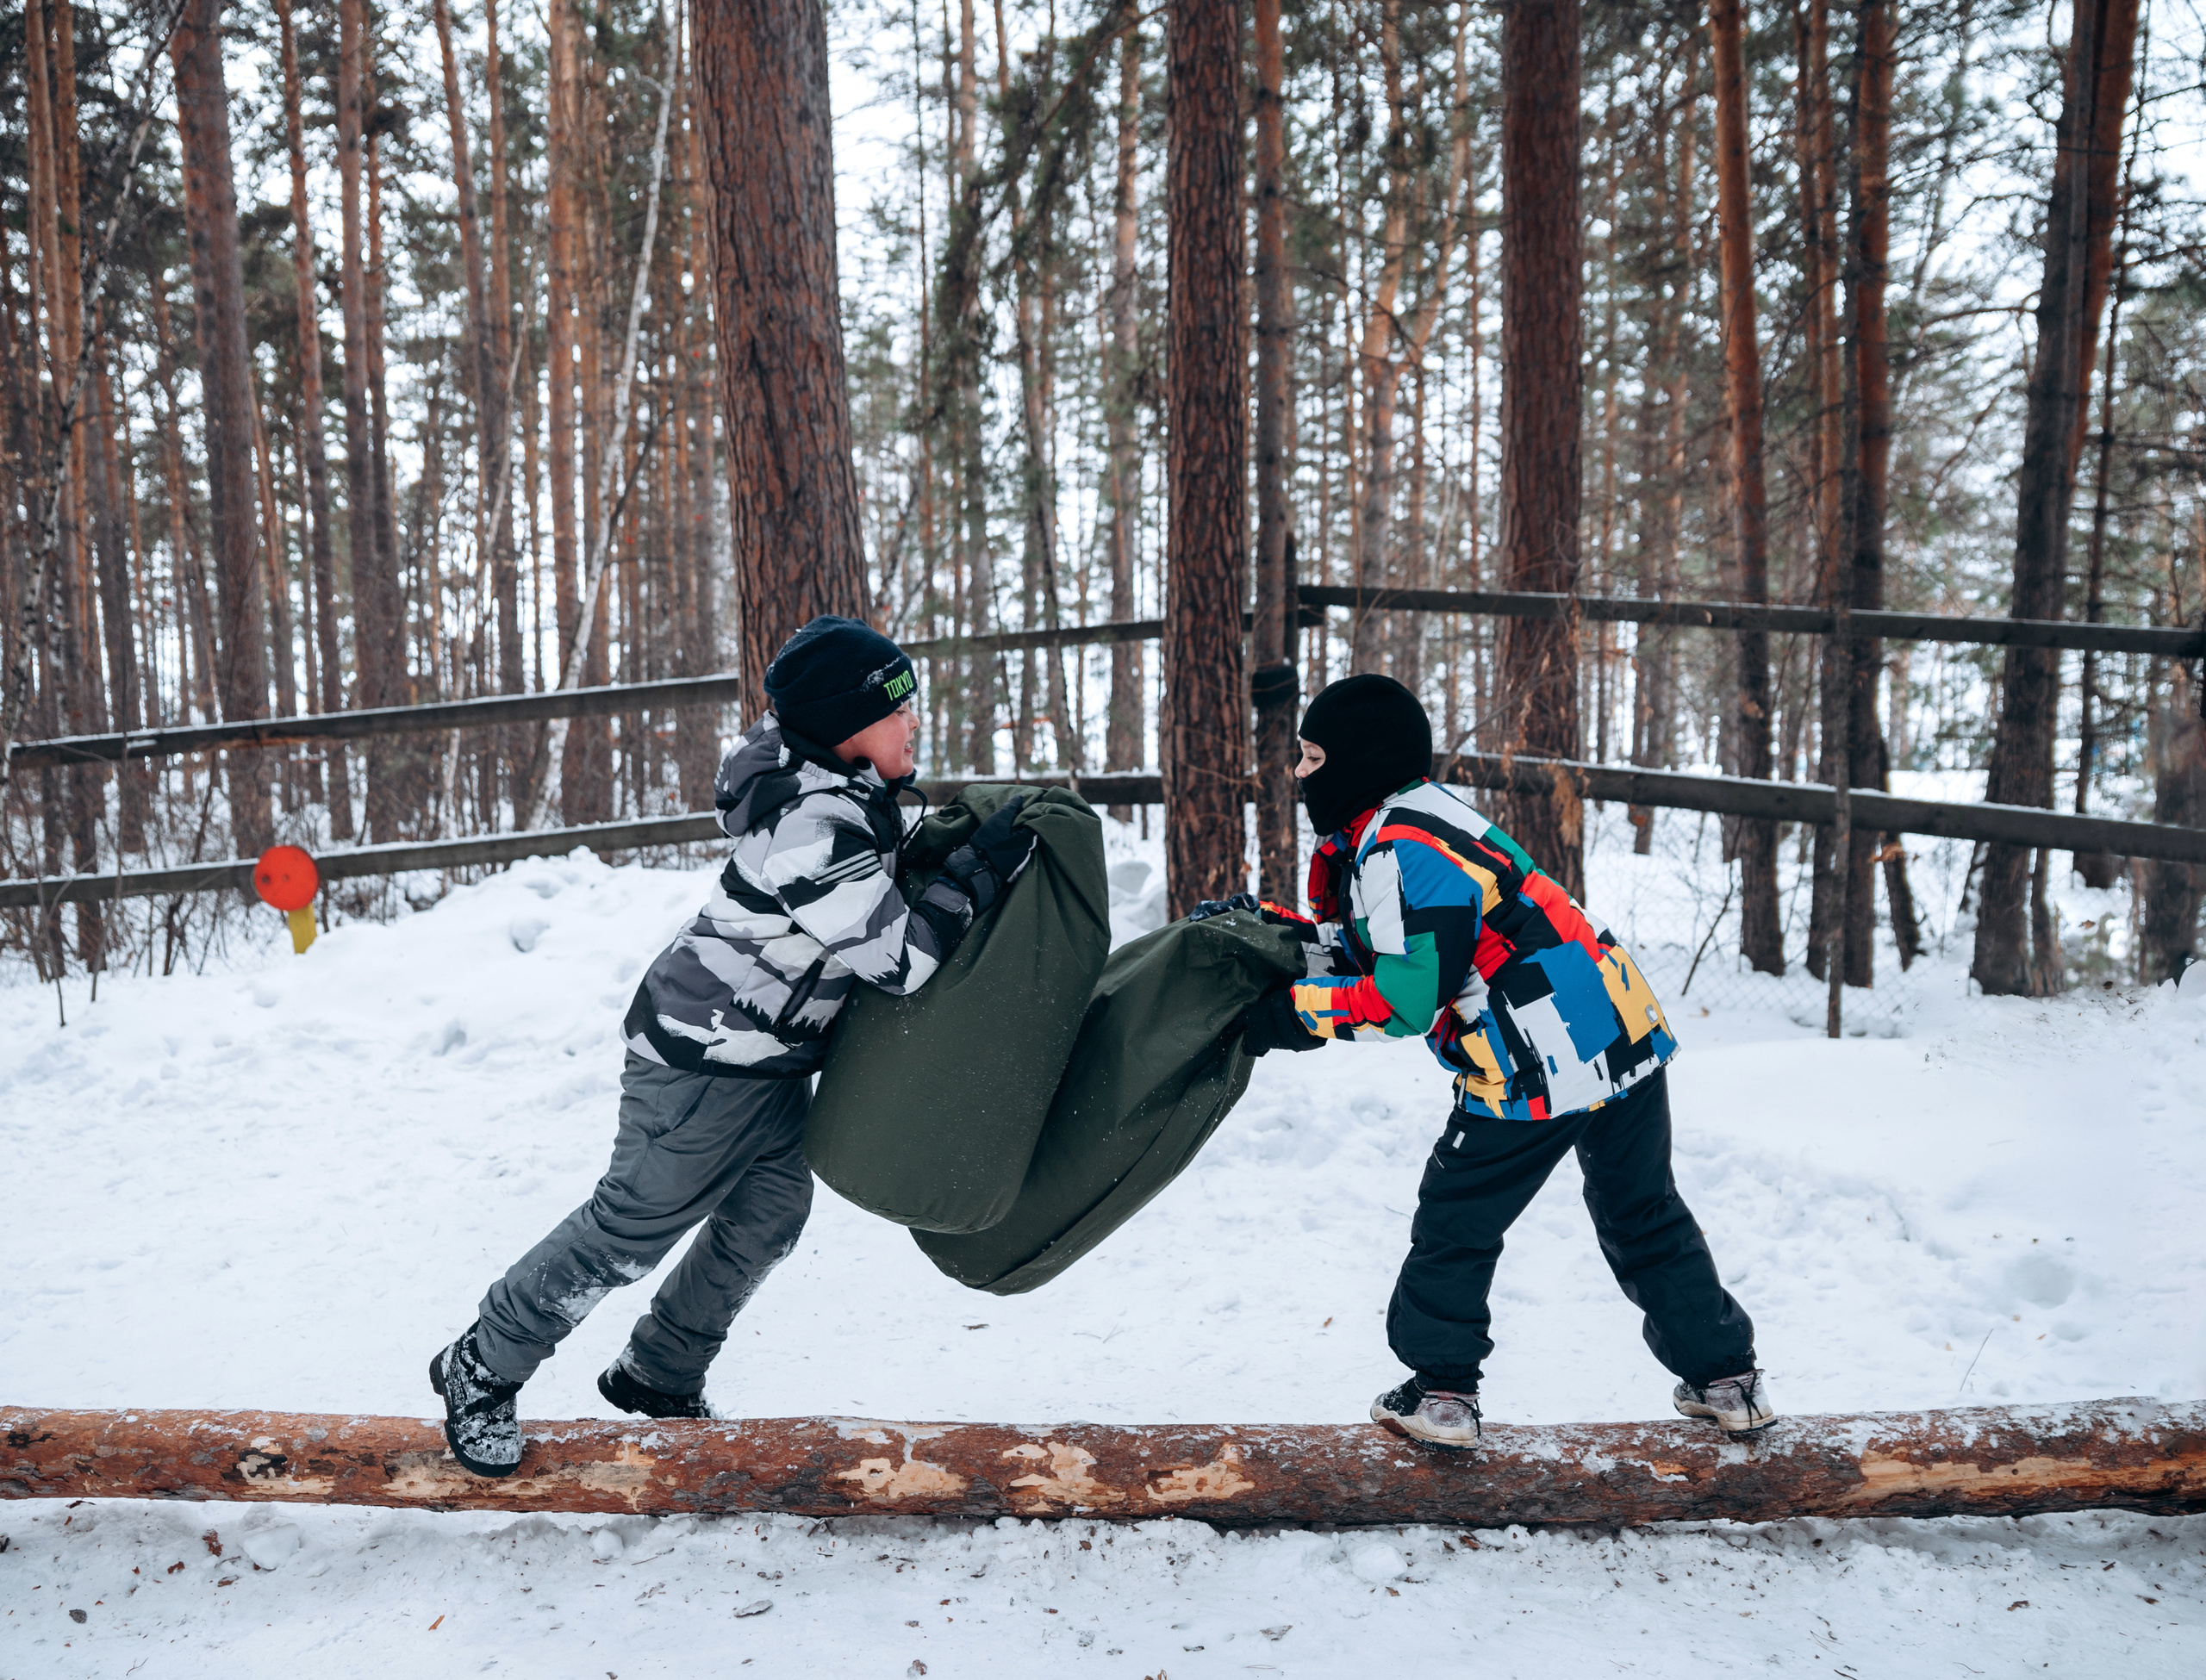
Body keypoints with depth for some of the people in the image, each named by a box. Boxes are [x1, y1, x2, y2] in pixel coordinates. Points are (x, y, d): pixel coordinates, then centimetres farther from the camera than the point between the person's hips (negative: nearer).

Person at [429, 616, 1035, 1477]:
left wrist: (951, 847, 8)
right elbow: (900, 958, -28)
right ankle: (482, 1369, 21)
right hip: (705, 1058, -9)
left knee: (769, 1215, 13)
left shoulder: (840, 783, -3)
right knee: (633, 1225, 2)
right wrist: (981, 865, -27)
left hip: (771, 1053, 9)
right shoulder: (812, 831, -33)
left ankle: (656, 1376, 31)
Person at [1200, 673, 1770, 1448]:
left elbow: (1407, 997, -19)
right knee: (1647, 1221, 22)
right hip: (1625, 1036, 9)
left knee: (1455, 1222, 10)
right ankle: (1726, 1379, 31)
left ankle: (1439, 1391, 19)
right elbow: (1369, 948, 20)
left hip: (1539, 1070, -9)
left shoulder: (1403, 850, -16)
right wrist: (1270, 925, 11)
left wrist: (1297, 1014, -10)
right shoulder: (1415, 814, 14)